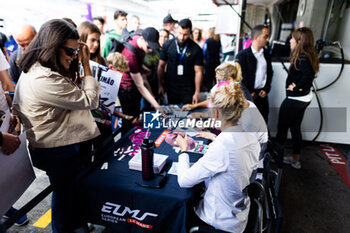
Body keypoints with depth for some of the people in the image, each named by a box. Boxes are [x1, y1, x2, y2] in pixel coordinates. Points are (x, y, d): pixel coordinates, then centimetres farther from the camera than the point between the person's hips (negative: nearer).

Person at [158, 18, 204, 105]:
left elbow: (198, 72, -5)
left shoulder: (196, 49, -7)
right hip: (170, 89, 2)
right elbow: (161, 66, 4)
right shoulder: (167, 45, -2)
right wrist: (160, 86, -1)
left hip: (188, 91, -1)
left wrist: (197, 92, -9)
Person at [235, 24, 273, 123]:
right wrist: (249, 93, -9)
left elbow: (270, 72, 16)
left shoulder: (266, 54, 9)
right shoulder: (242, 55, -9)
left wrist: (266, 89, 3)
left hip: (262, 95, 5)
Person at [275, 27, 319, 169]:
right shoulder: (308, 55, 5)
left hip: (294, 100, -9)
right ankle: (296, 159, 31)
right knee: (295, 128, 19)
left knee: (282, 127, 6)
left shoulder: (302, 58, -23)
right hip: (304, 99, 9)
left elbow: (308, 75, -37)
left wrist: (296, 87, -23)